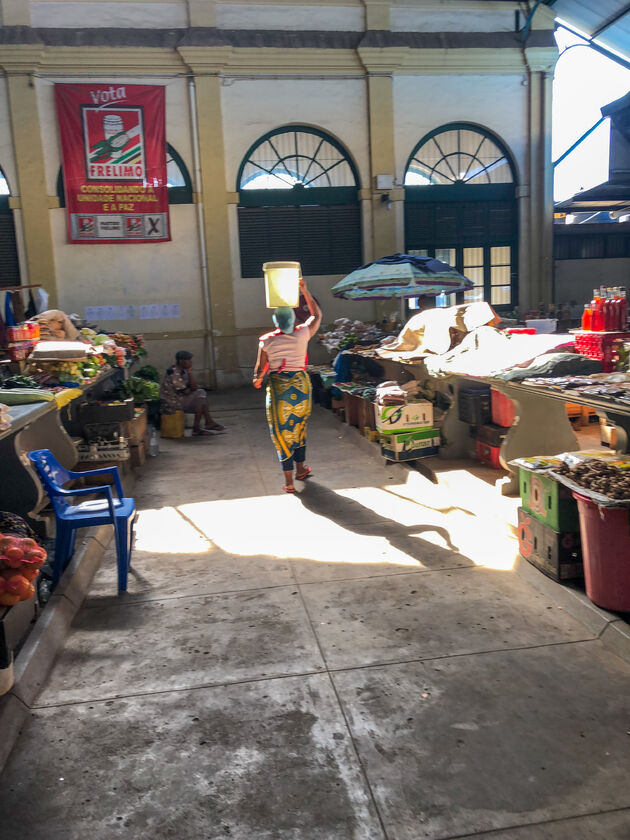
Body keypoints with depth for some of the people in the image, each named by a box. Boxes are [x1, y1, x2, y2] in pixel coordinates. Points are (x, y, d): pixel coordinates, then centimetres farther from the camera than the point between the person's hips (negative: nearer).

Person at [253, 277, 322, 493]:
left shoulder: (266, 341, -7)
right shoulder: (303, 334, -5)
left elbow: (260, 368, 2)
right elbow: (317, 314, 13)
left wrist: (257, 379, 24)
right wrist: (305, 291, 17)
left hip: (278, 387, -2)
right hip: (301, 384, 2)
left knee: (281, 431, 4)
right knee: (299, 427, 21)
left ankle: (289, 481, 3)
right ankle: (300, 469, 34)